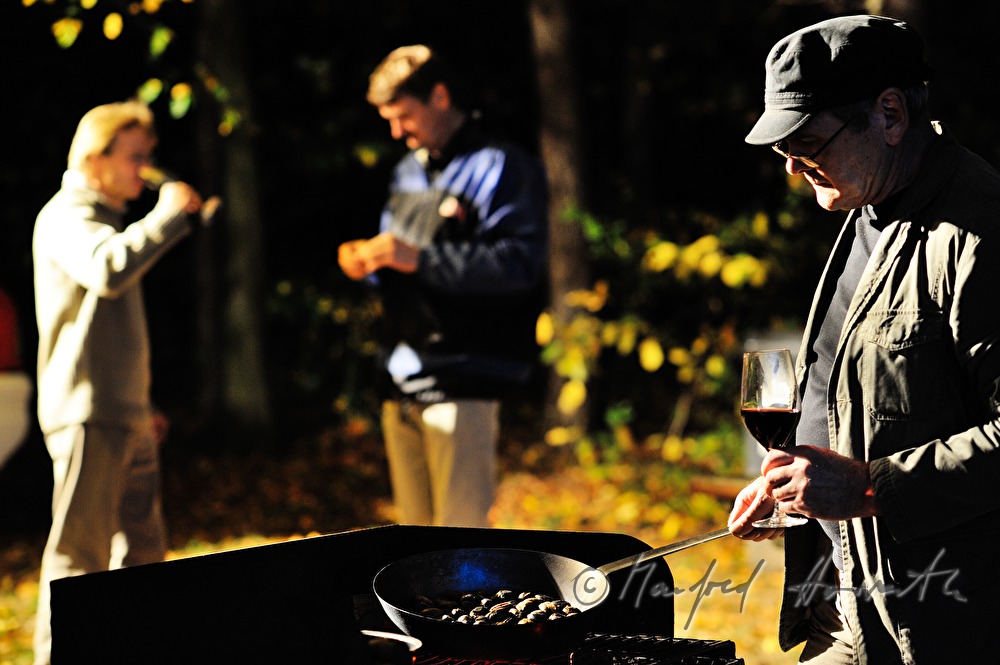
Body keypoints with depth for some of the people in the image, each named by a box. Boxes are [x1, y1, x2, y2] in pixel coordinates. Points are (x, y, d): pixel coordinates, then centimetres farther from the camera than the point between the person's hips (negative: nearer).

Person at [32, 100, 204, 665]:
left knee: (142, 545, 12)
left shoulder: (110, 220, 21)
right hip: (86, 414, -10)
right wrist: (169, 215, -21)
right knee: (80, 551, -9)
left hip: (126, 416, 10)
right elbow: (107, 270, -31)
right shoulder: (66, 217, -8)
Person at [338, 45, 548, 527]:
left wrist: (421, 259, -23)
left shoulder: (501, 168, -6)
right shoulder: (407, 173, 20)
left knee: (461, 528, -11)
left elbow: (519, 264, -18)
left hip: (462, 383, -8)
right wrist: (370, 261, 4)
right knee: (417, 529, 11)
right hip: (401, 381, 8)